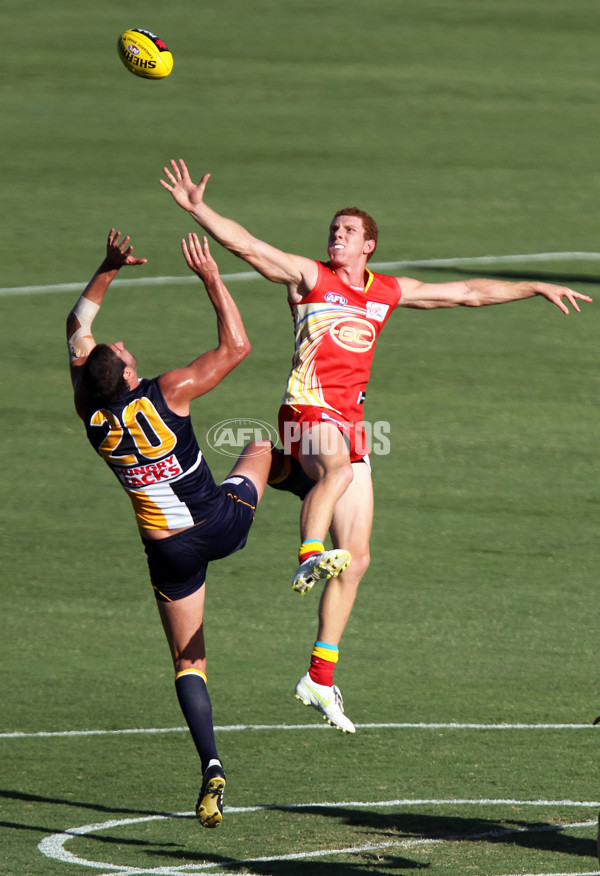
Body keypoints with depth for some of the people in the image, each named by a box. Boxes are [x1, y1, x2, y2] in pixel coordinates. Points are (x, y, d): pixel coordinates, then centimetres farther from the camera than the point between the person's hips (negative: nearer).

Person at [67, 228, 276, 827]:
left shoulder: (90, 413, -9)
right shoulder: (167, 394, -21)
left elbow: (78, 328, 6)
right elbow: (236, 347, -14)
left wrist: (108, 270, 4)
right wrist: (211, 277, -11)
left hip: (169, 551, 2)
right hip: (224, 524, -2)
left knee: (188, 662, 11)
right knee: (263, 446, 29)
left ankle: (211, 764, -8)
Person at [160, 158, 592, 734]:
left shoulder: (388, 292, 17)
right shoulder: (308, 276, 3)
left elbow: (468, 293, 24)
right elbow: (246, 246, -9)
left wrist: (537, 289, 25)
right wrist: (196, 208, -24)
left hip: (350, 421, 5)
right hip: (307, 408, -5)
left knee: (356, 560, 3)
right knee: (337, 468, -43)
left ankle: (320, 680, 9)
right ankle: (309, 555, -56)